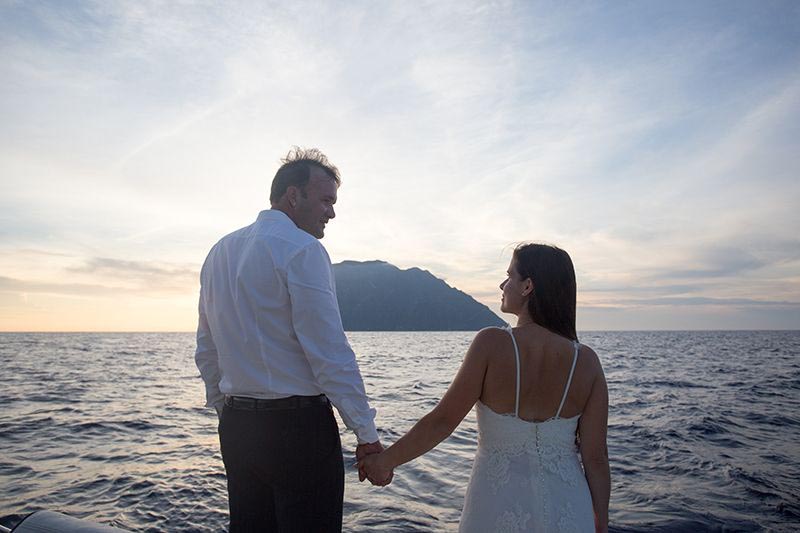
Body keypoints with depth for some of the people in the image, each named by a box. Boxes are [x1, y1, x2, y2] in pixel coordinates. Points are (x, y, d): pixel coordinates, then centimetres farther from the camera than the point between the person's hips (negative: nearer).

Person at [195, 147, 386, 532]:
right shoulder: (302, 249, -13)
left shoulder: (219, 252, 11)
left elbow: (206, 351, 15)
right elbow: (330, 353, -18)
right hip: (299, 425, -8)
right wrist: (367, 435, -12)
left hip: (236, 426, 8)